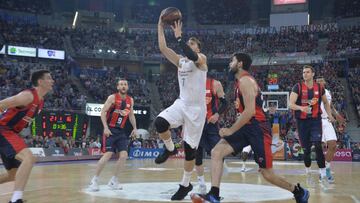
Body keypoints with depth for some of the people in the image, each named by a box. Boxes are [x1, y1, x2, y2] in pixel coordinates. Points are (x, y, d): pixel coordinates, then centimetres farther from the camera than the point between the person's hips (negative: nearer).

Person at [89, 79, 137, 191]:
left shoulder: (130, 100, 7)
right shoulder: (112, 97, -9)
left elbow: (131, 115, 19)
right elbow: (103, 112, -11)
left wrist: (134, 128, 7)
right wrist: (105, 127, -20)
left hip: (121, 131, 6)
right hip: (110, 130, -6)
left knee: (124, 156, -3)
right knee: (108, 154, -15)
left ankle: (113, 181, 10)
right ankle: (94, 180, -2)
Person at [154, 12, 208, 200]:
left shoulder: (201, 59, -5)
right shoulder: (180, 60, 12)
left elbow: (192, 56, -30)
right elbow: (163, 48, 0)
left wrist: (178, 36, -30)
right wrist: (160, 27, -5)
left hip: (196, 109, -5)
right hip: (181, 104, 5)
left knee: (189, 149, 1)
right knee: (160, 122, -26)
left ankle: (185, 185, 19)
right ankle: (170, 149, 4)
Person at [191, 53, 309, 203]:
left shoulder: (245, 81, -13)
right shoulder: (240, 82, 17)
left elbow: (250, 111, -23)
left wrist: (231, 130, -18)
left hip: (258, 128, -9)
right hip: (246, 127, 9)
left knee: (267, 174, -2)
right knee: (216, 152, -8)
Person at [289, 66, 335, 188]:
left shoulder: (319, 88, 3)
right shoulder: (298, 87, -6)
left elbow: (325, 102, 20)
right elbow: (291, 104, -16)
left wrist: (329, 114, 7)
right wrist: (301, 108, -35)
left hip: (316, 120, 1)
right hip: (302, 121, 0)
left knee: (318, 146, -17)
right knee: (306, 149, 6)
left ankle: (323, 175, -12)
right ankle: (308, 173, 30)